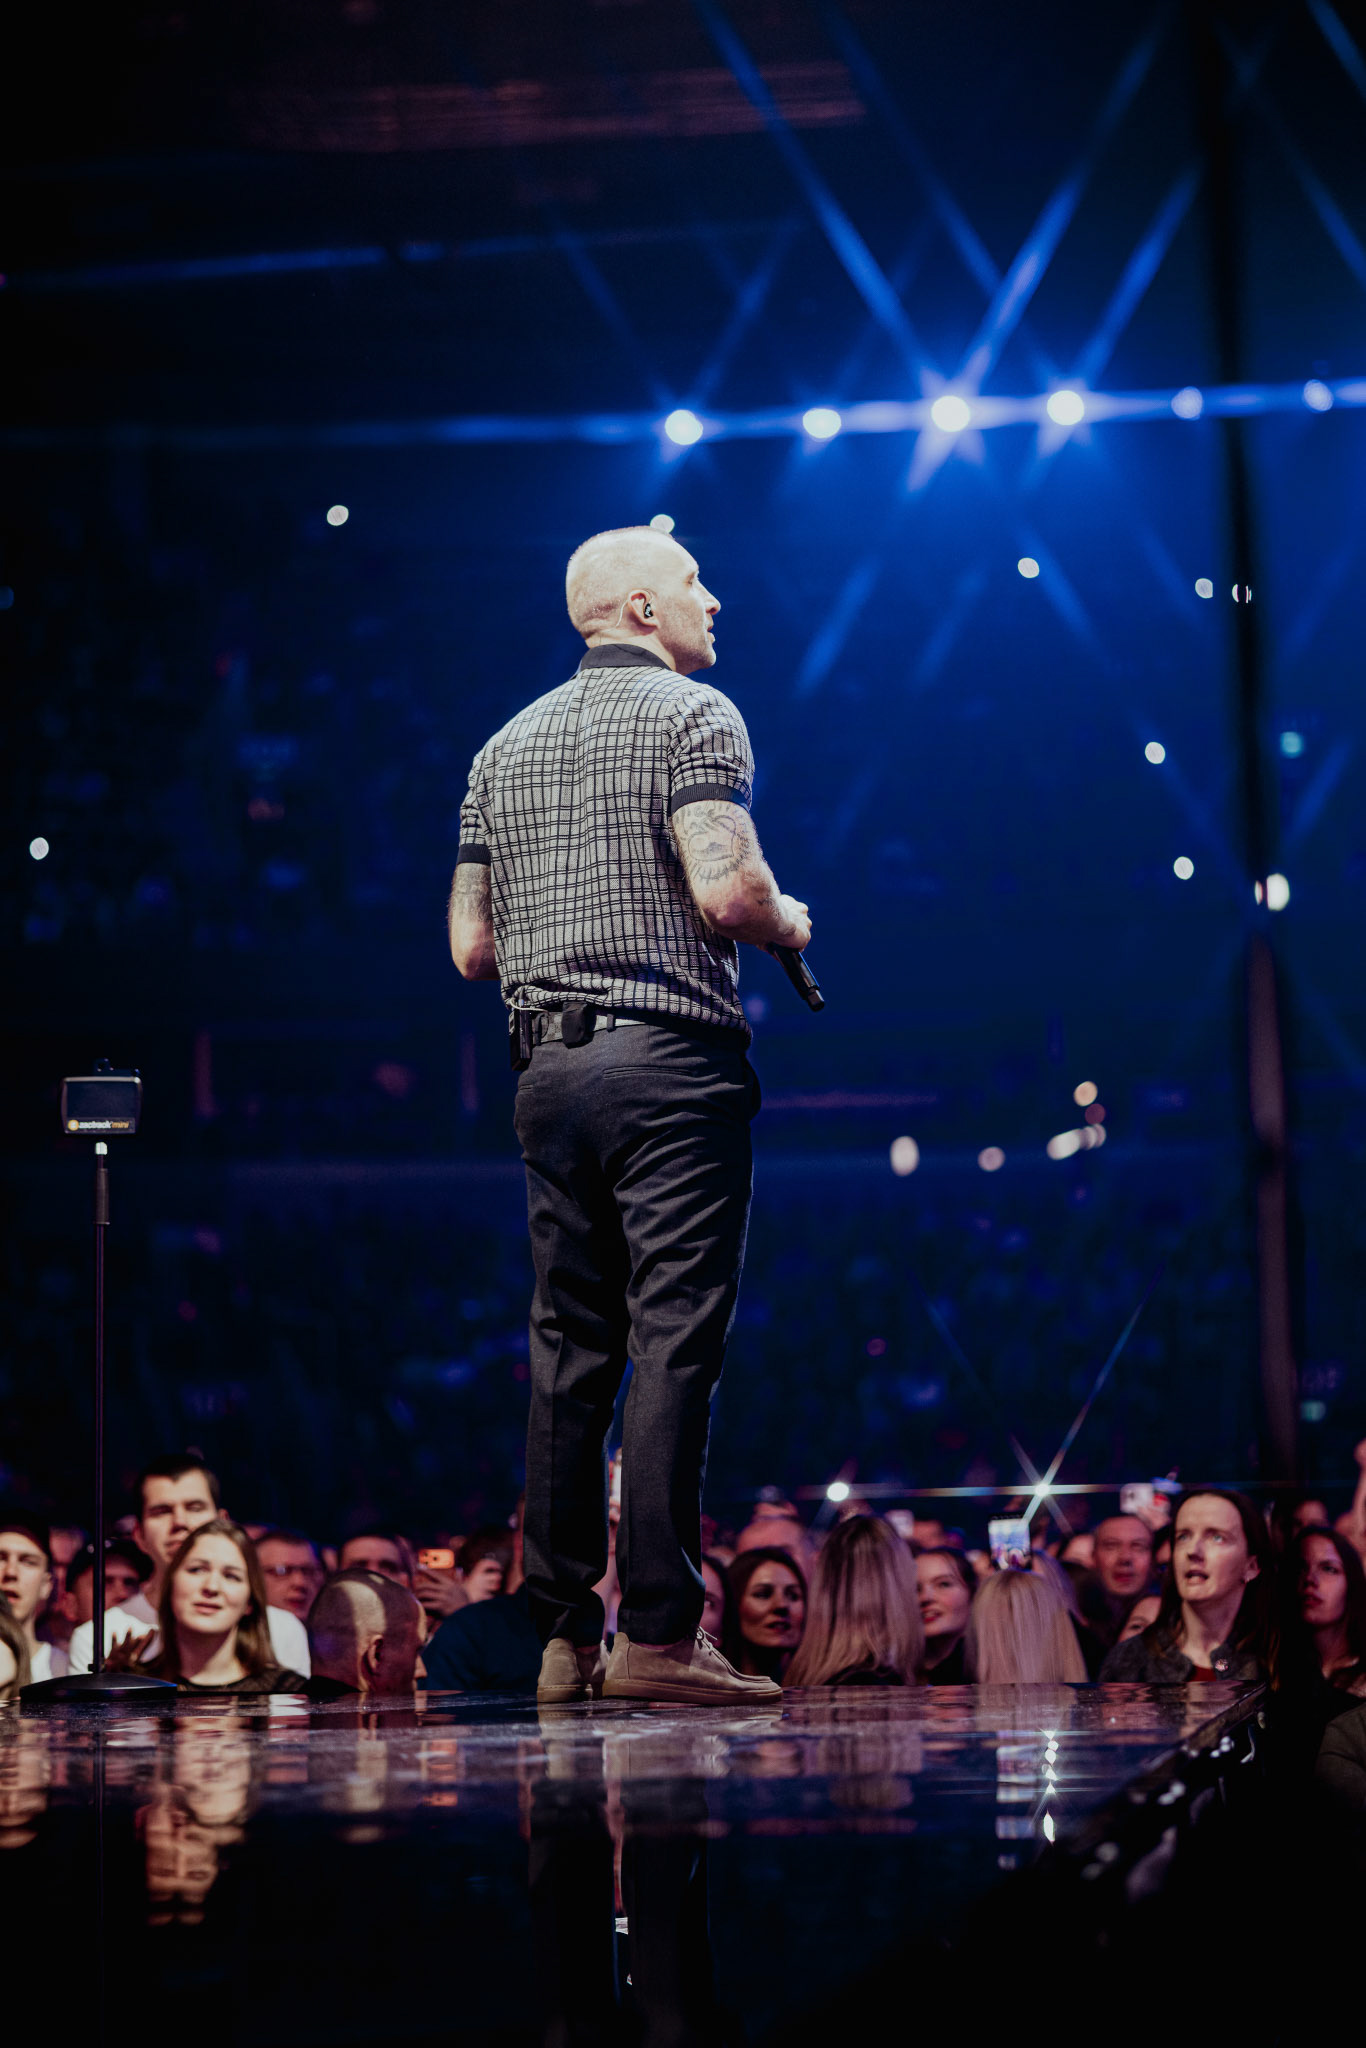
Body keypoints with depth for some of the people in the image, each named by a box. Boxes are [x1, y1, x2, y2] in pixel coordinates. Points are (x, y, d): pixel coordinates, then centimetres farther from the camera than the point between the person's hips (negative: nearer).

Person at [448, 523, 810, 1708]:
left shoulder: (507, 746, 18)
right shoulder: (693, 716, -4)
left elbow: (471, 947, 16)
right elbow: (726, 889, -18)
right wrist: (790, 927, 2)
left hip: (547, 1065, 7)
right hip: (671, 1057, -7)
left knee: (568, 1346, 7)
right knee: (675, 1341, -8)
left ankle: (566, 1633, 6)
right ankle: (660, 1633, -12)